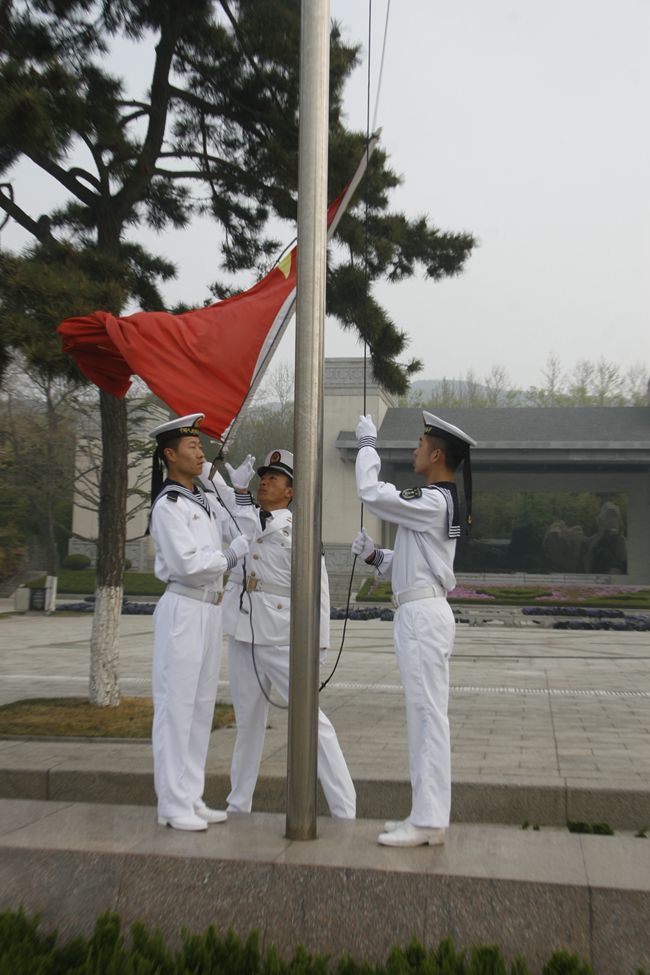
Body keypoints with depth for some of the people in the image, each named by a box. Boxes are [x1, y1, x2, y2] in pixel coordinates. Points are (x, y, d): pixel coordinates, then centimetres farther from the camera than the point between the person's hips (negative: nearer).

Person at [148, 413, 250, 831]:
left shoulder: (205, 501, 14)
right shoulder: (168, 506, -11)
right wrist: (230, 556, -6)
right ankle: (173, 805, 6)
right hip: (183, 610, -8)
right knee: (177, 705, -3)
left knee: (201, 706, 11)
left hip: (210, 610, 8)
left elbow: (240, 528, 23)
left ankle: (192, 798, 20)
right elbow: (187, 564, -17)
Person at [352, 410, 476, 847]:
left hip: (423, 615, -10)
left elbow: (371, 491, -16)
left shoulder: (432, 502, -14)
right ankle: (427, 815, 20)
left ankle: (429, 821, 1)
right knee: (425, 717, 12)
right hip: (420, 613, 10)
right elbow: (406, 564, 21)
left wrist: (368, 443, -3)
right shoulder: (442, 502, 17)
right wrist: (375, 555, 6)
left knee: (428, 716, -6)